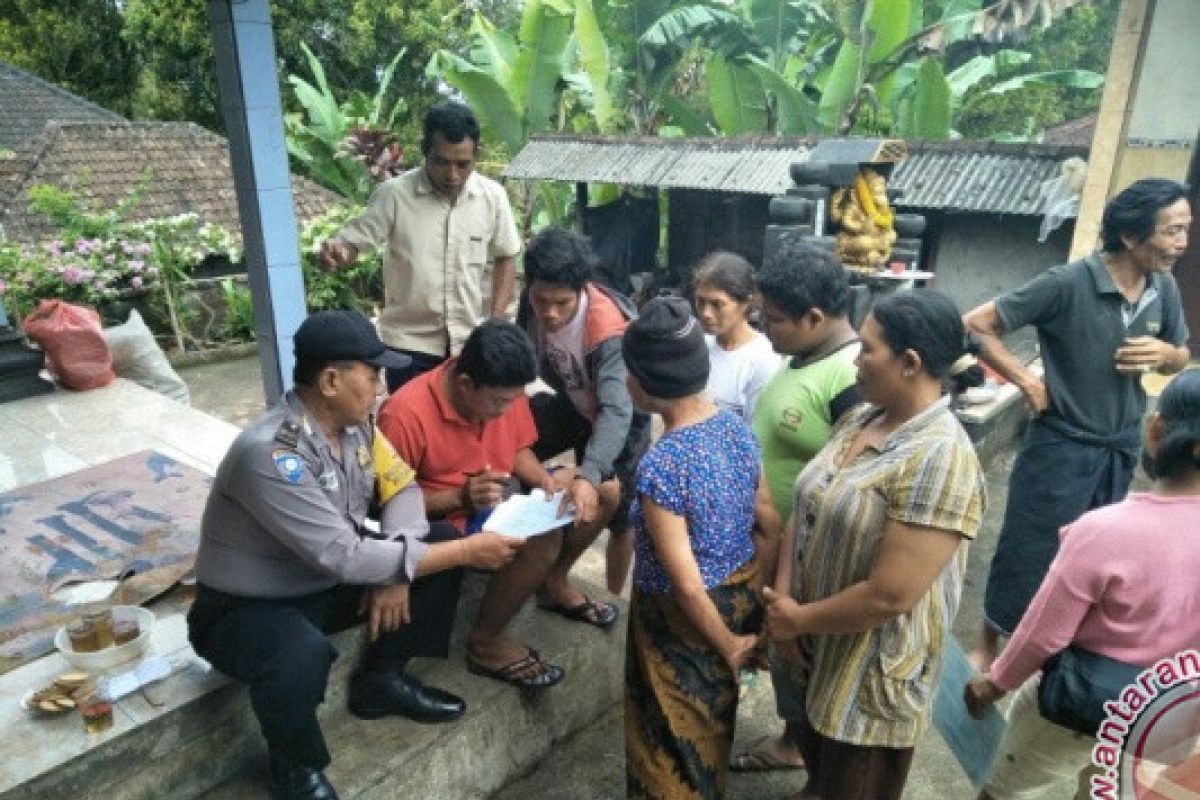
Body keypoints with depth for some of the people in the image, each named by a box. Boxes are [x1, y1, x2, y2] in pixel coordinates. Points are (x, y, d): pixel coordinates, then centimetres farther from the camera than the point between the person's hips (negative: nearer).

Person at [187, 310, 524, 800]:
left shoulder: (354, 424, -9)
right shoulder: (268, 454, -33)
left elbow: (402, 488, 1)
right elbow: (345, 557, -35)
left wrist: (397, 568, -19)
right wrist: (466, 552, -31)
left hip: (326, 580, 8)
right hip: (244, 609, -7)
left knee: (441, 543, -5)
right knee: (303, 654, -39)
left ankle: (380, 679, 13)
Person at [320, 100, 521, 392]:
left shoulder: (493, 196, -4)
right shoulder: (394, 194, -12)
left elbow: (505, 257, 8)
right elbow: (351, 243, -8)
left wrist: (496, 321, 1)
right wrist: (336, 251, -33)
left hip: (468, 341, 3)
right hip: (409, 342, -2)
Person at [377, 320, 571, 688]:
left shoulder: (505, 391, -9)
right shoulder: (405, 413, -27)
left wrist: (547, 483, -14)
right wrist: (461, 496, -31)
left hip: (500, 500, 7)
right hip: (445, 518, -7)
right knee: (540, 537, -30)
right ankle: (485, 643, -9)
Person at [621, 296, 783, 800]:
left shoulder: (659, 466, -30)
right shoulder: (738, 428, -8)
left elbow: (686, 585, -24)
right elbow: (770, 528, 1)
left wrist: (729, 646, -11)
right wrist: (754, 598, 10)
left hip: (689, 621, -7)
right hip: (740, 597, 7)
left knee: (676, 743, 18)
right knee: (712, 722, 30)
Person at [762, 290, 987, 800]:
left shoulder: (939, 460, -26)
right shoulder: (858, 420, 0)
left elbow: (891, 595, -28)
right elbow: (804, 512, 2)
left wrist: (798, 619, -15)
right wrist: (782, 599, -9)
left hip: (872, 669, -7)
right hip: (817, 647, 7)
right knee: (816, 757, 28)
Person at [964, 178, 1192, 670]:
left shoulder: (1164, 289, -1)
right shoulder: (1068, 284, -21)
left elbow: (1183, 357, 14)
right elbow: (976, 326, -19)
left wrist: (1163, 353, -10)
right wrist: (1026, 381, -19)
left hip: (1122, 446, 6)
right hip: (1062, 444, -6)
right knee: (1029, 551, 4)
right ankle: (987, 646, 24)